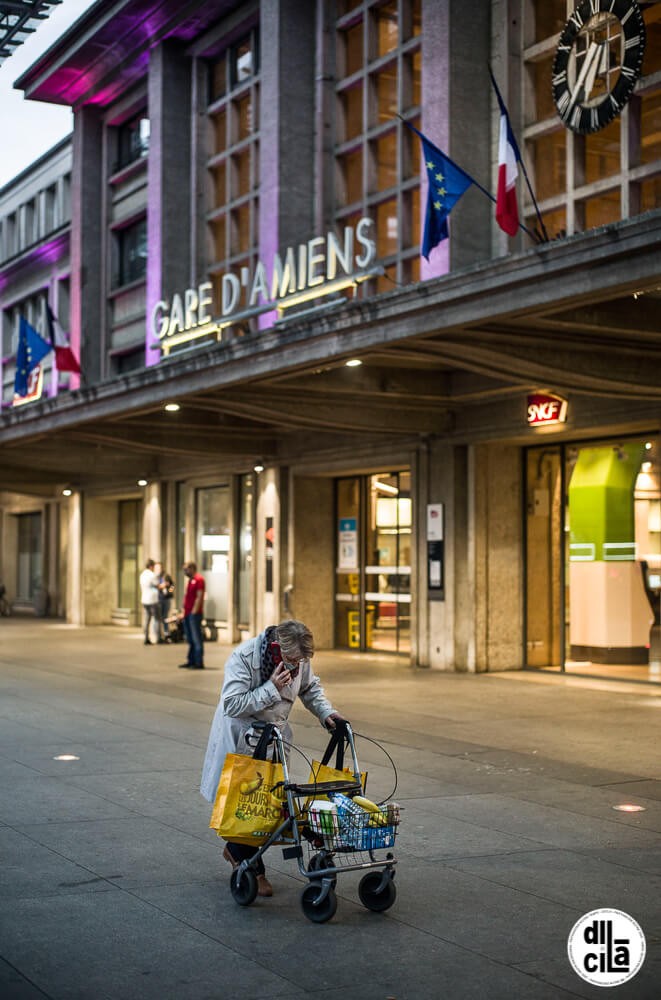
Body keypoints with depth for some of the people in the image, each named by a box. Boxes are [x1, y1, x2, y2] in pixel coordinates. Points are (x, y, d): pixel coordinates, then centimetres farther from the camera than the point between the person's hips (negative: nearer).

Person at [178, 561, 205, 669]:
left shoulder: (198, 579, -10)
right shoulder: (191, 580, 19)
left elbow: (199, 597, -17)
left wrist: (194, 612, -20)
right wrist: (184, 613, 18)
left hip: (194, 614, -10)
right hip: (188, 614, 10)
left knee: (196, 639, -8)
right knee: (190, 640, 12)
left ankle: (199, 663, -7)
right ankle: (191, 662, 18)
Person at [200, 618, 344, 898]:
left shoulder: (299, 660, -7)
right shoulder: (243, 657, -26)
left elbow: (310, 688, 12)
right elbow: (231, 705, -28)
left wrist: (326, 712, -5)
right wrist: (271, 689, -32)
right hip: (240, 740, -5)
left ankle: (236, 849, 30)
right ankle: (253, 870, 9)